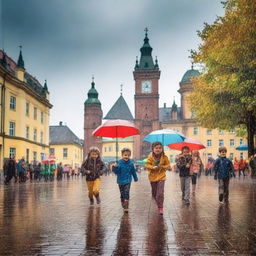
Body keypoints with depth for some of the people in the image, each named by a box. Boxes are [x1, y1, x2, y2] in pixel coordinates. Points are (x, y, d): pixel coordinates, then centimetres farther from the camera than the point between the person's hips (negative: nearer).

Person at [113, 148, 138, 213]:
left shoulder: (131, 163, -5)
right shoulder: (119, 163, -9)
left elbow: (133, 171, 9)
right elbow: (117, 172, -12)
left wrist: (135, 178, 20)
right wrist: (115, 167, -31)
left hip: (127, 181, -1)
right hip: (120, 181, 1)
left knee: (127, 193, -14)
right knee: (122, 194, 12)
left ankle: (126, 207, -12)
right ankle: (123, 206, 29)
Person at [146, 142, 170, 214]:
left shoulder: (164, 157, -6)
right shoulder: (150, 157, -5)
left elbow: (168, 165, 0)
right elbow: (147, 165, -4)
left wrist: (162, 167, -19)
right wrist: (153, 167, -22)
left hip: (161, 176, -2)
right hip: (152, 176, 2)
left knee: (160, 193, -12)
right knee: (154, 193, 13)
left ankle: (160, 208, -4)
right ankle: (159, 203, 38)